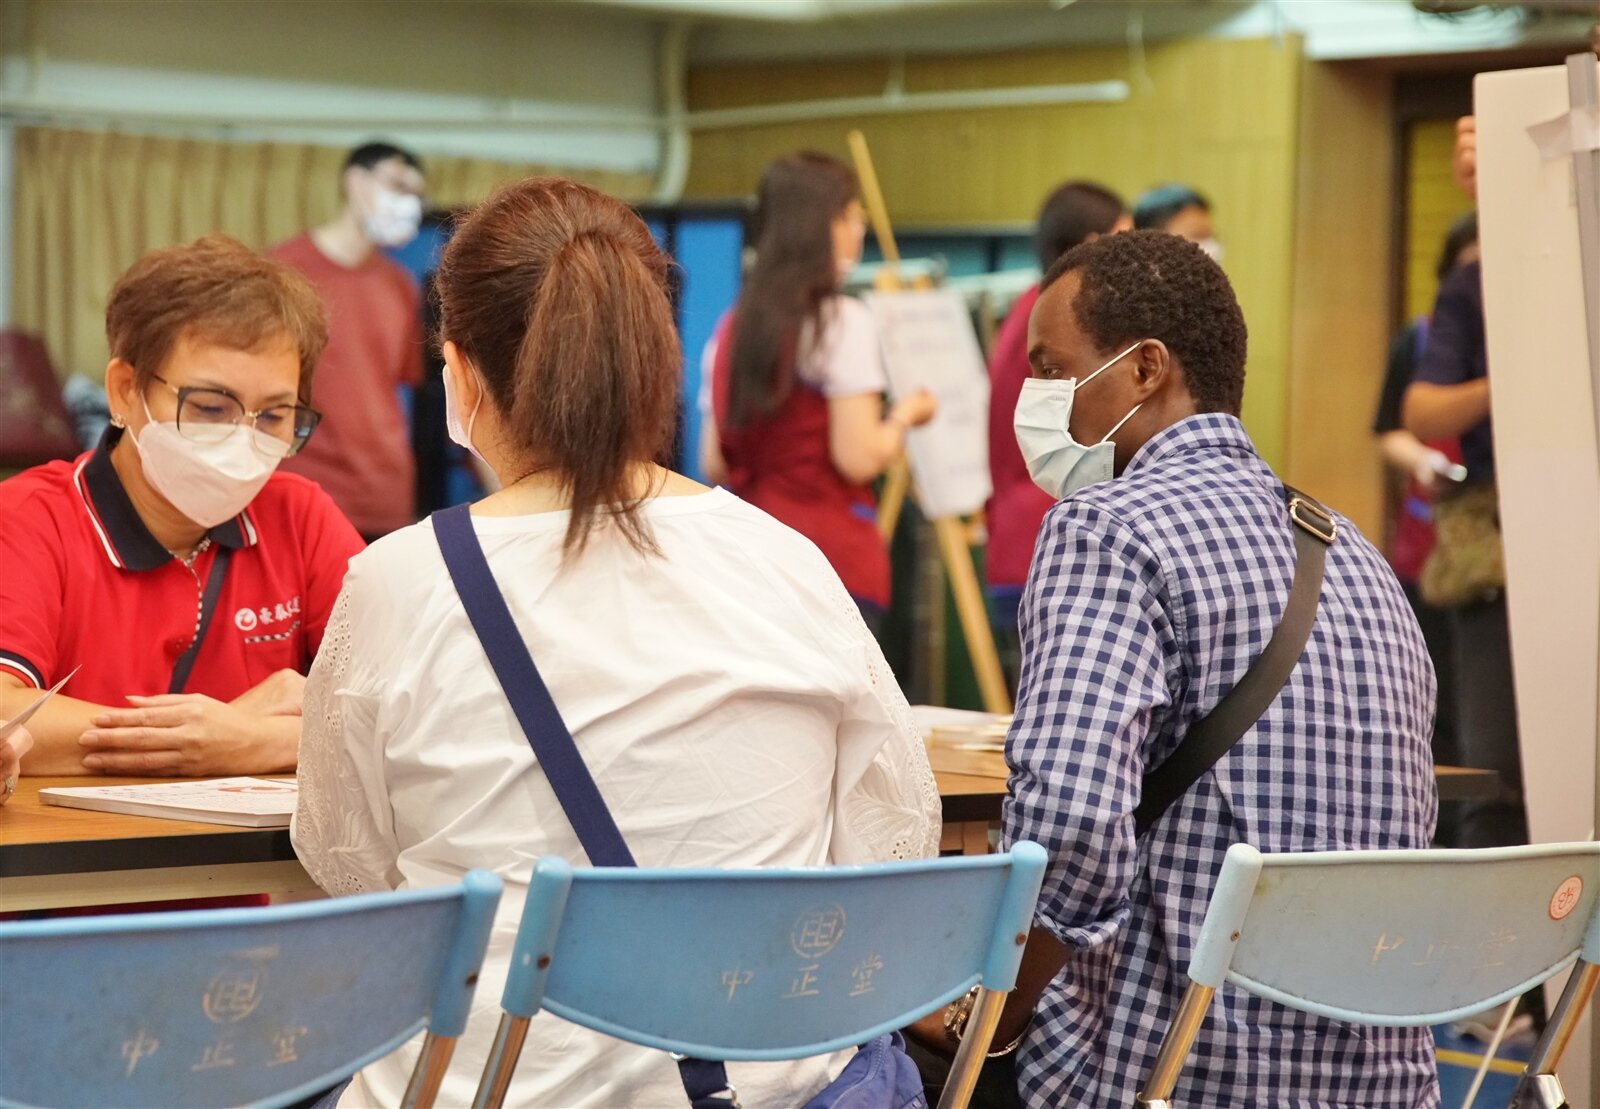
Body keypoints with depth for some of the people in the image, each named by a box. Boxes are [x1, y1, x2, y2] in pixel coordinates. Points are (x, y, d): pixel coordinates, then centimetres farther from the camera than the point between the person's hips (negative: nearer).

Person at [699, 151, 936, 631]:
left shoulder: (732, 328, 12)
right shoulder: (844, 322, -7)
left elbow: (713, 464, 14)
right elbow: (859, 458, -12)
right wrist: (904, 415, 6)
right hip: (836, 560, -6)